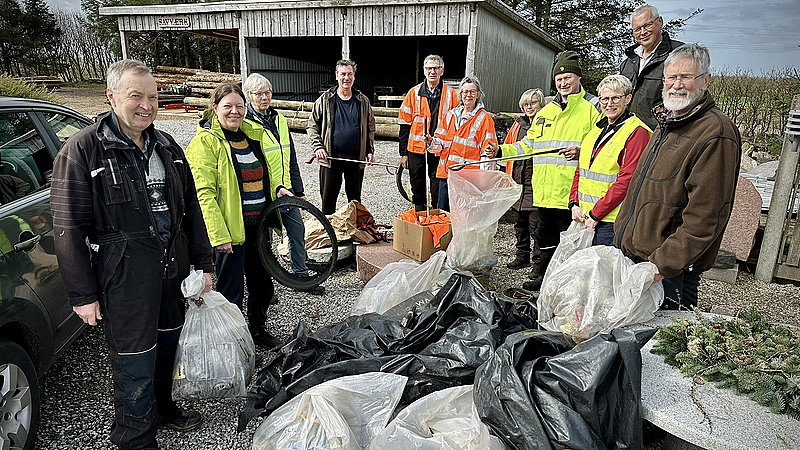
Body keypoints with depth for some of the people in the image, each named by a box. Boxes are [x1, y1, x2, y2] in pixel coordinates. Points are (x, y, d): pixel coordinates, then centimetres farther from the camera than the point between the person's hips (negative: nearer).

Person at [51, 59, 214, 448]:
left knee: (167, 344, 20)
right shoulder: (83, 150, -10)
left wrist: (204, 263, 14)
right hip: (125, 279, -6)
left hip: (173, 270, 6)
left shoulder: (166, 146, 8)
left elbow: (191, 208, 14)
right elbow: (68, 229, -10)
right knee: (135, 362, 3)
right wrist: (82, 294, -11)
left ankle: (162, 406, 44)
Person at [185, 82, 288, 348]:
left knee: (263, 282, 19)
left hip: (258, 224, 7)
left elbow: (269, 171, 24)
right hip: (228, 228, -7)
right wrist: (219, 235, -22)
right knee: (231, 289, 3)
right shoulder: (205, 141, -11)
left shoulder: (254, 134, 11)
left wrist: (278, 187, 2)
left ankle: (258, 329, 40)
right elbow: (203, 192, -17)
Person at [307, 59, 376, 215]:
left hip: (356, 159, 2)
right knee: (328, 198, 5)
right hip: (330, 158, -1)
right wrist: (318, 147, -9)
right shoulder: (325, 99, 1)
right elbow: (312, 125, 4)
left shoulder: (363, 101, 7)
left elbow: (370, 128, 14)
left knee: (355, 199, 12)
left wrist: (370, 151, 5)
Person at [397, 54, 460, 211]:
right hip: (416, 150, 2)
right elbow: (404, 125, 6)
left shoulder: (451, 94, 2)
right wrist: (403, 153, 3)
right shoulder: (414, 93, 5)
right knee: (418, 192, 11)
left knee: (438, 192, 2)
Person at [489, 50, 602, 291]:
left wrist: (581, 151, -22)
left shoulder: (592, 107, -1)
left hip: (572, 191, -6)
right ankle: (545, 274, 31)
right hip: (545, 189, 6)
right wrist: (501, 151, 10)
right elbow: (528, 145, 22)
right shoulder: (546, 111, 18)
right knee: (545, 234, 16)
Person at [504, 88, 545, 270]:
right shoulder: (518, 124, 15)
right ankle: (522, 256, 28)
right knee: (520, 221, 15)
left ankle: (539, 261, 8)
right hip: (518, 180, 7)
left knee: (535, 223, -4)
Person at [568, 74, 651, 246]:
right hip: (585, 215, 7)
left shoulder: (637, 132, -9)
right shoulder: (597, 130, 15)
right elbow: (580, 169, 17)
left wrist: (595, 214, -17)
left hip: (612, 220, -7)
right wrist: (574, 203, 3)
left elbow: (626, 180, -17)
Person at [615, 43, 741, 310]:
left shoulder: (716, 133, -14)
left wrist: (662, 266, -24)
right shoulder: (666, 125, 16)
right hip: (630, 256, 9)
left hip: (672, 273, -8)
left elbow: (704, 219, -21)